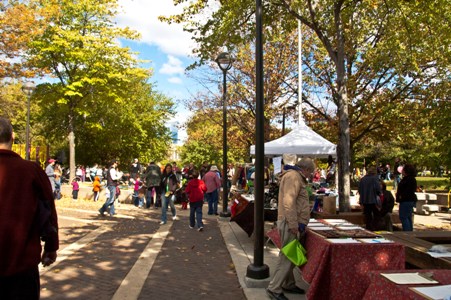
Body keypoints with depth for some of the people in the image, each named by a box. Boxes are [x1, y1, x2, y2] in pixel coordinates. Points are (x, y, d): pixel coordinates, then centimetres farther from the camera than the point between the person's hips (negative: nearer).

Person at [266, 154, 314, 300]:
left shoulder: (295, 176, 19)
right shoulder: (293, 176, -14)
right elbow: (288, 202, -25)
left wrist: (298, 224, 18)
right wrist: (294, 225, -25)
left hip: (292, 223, 10)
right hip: (290, 224, -10)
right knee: (287, 257, -6)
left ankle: (289, 284, 28)